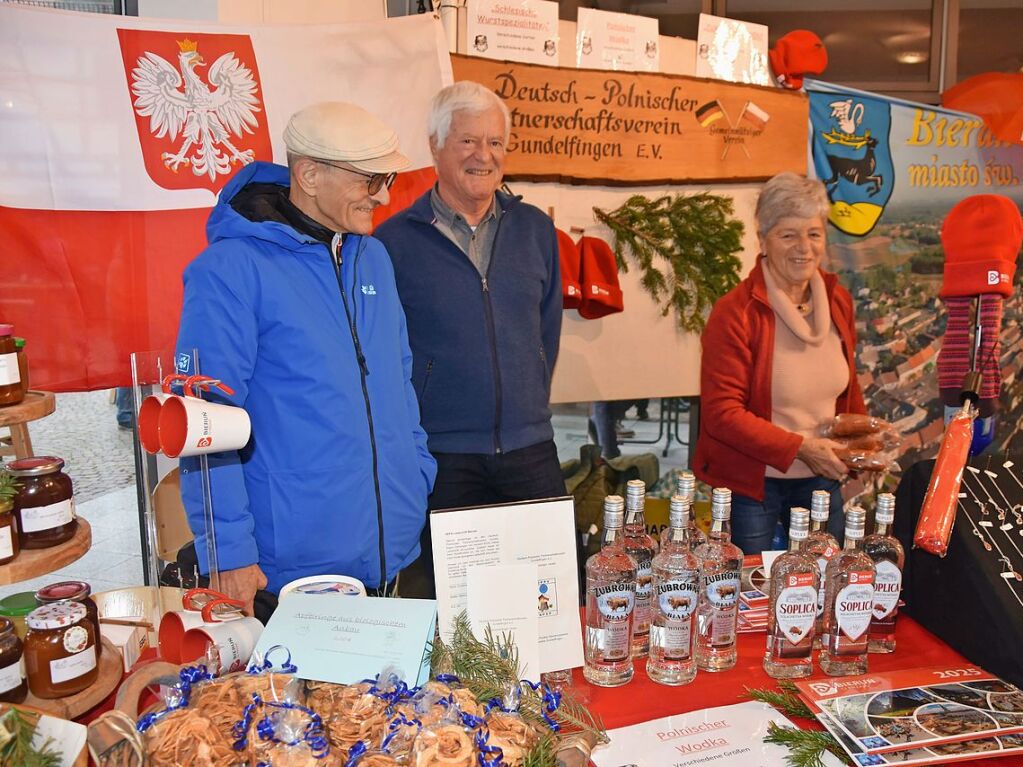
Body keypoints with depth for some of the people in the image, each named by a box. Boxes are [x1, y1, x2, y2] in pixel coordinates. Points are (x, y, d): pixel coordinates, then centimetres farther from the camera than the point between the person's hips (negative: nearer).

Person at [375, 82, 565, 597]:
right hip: (442, 459, -3)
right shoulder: (393, 241, -4)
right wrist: (411, 431, 1)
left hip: (531, 453, 4)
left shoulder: (534, 229, 8)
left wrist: (529, 410, 13)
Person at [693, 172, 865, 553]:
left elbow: (846, 385, 15)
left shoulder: (837, 299, 3)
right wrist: (799, 447, -21)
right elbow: (721, 412, -19)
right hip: (752, 483, -5)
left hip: (821, 479, 6)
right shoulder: (735, 313, -17)